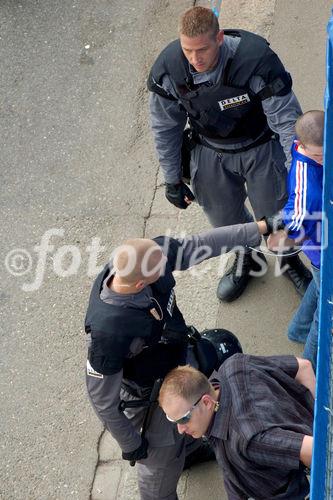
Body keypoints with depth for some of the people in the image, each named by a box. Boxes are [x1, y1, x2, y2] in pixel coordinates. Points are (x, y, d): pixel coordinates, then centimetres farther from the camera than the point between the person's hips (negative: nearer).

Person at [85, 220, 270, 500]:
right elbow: (102, 399, -29)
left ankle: (189, 448, 68)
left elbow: (200, 244, -12)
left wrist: (261, 227, -11)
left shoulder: (153, 253, -30)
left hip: (181, 356, 7)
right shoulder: (107, 331, -44)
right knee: (163, 456, 18)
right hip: (152, 390, -7)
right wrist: (131, 446, -14)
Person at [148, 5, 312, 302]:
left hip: (261, 148, -2)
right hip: (210, 153, 3)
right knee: (224, 218, 16)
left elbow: (287, 119, -24)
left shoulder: (256, 60, -33)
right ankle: (248, 258, 52)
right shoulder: (168, 69, -23)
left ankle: (288, 258, 46)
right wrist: (172, 179, 1)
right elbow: (165, 127, -6)